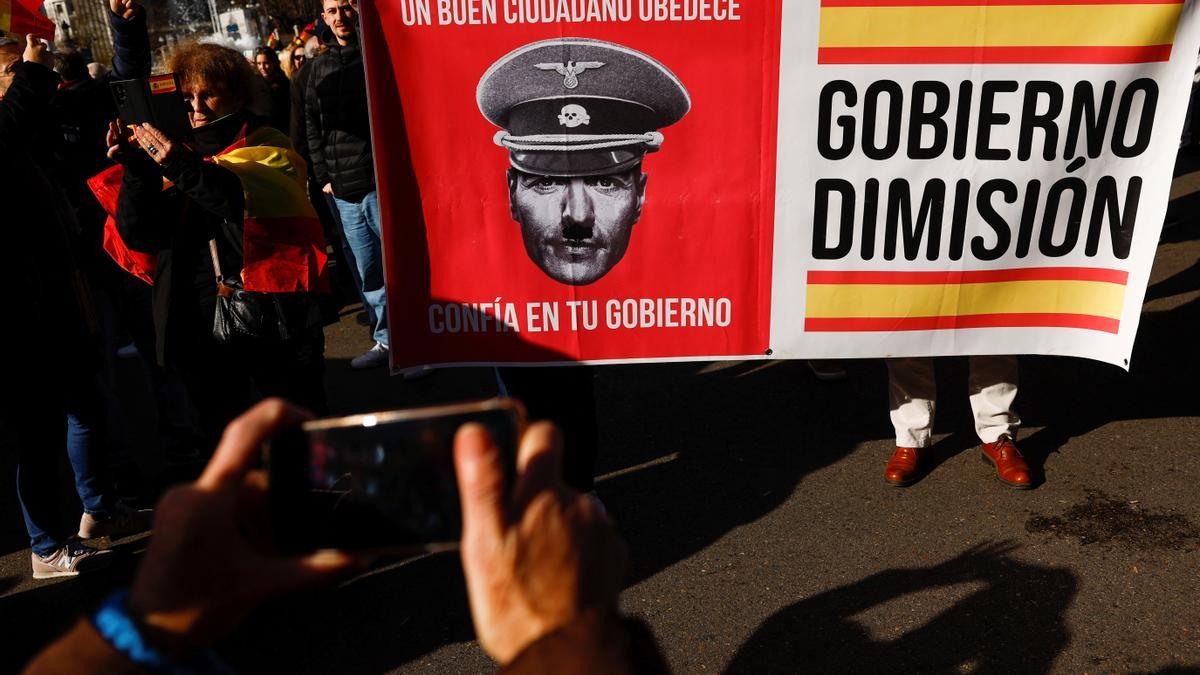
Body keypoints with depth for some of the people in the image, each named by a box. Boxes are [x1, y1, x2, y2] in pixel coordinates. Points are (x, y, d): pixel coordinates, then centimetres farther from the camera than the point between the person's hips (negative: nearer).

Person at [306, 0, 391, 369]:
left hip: (381, 181, -5)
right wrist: (323, 175, 9)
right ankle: (387, 339, 21)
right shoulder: (320, 67, 15)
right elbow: (312, 125, 17)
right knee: (368, 271, 11)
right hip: (344, 188, 6)